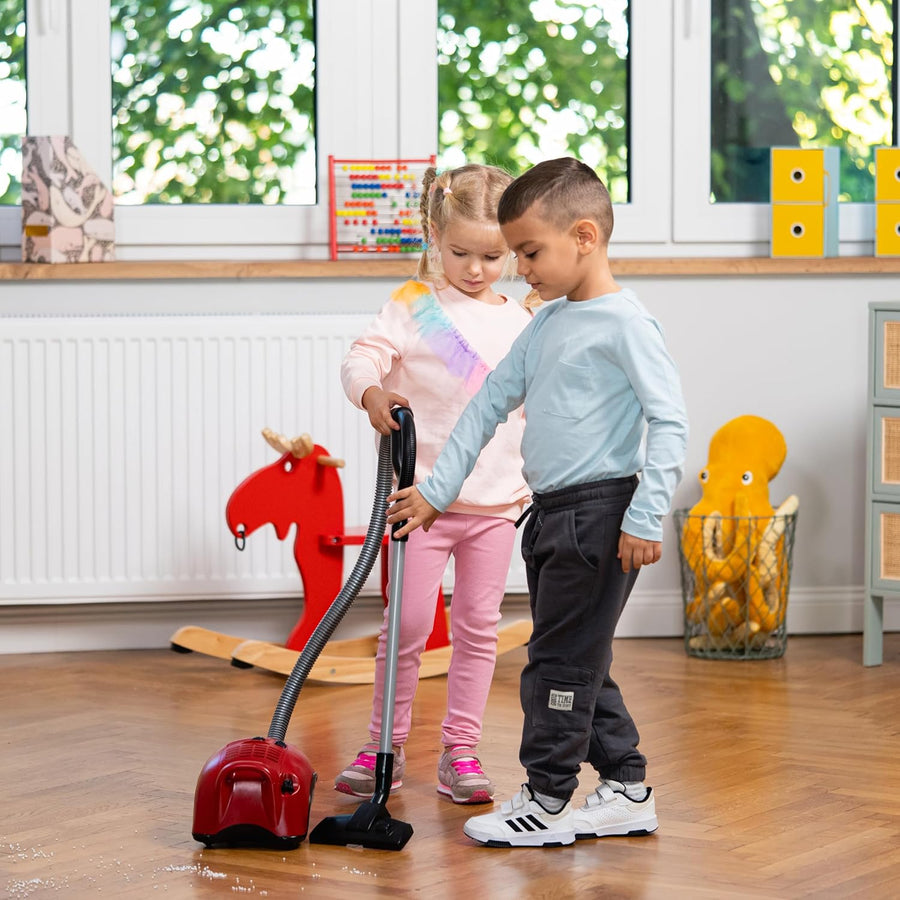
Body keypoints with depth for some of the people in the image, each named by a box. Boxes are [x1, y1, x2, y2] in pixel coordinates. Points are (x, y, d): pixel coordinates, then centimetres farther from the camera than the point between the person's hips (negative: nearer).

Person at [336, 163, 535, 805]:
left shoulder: (521, 324, 10)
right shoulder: (415, 305, -3)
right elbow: (363, 355, -14)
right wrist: (373, 394, -36)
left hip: (496, 503, 3)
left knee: (479, 628, 6)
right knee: (407, 626, -1)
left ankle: (461, 751, 14)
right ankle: (385, 745, 13)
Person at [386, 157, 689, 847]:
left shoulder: (625, 323, -13)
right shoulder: (548, 324, 13)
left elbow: (670, 421, -17)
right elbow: (490, 405, 17)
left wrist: (646, 516, -22)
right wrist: (436, 490, 14)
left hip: (599, 510, -9)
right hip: (550, 512, 9)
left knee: (561, 659, -3)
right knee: (579, 660, 13)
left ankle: (547, 801, 7)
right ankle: (629, 793, 22)